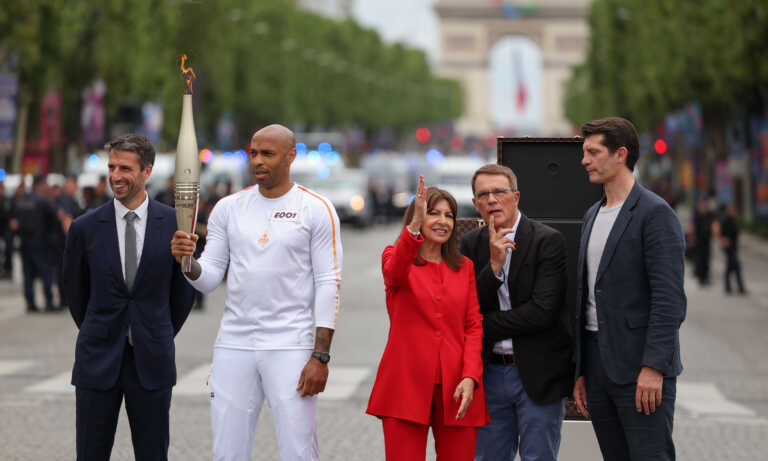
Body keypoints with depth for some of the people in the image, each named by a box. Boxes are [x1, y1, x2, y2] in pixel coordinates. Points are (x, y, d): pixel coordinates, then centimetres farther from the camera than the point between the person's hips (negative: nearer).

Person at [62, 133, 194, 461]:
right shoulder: (85, 228, -1)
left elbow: (183, 289, 10)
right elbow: (75, 291, 12)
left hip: (151, 361, 0)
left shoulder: (174, 224, -1)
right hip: (98, 360, 0)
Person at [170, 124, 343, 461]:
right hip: (233, 345, 4)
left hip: (290, 347, -4)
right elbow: (210, 278, 7)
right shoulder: (229, 208, 8)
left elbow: (328, 284, -5)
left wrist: (321, 356, -11)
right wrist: (188, 262, -17)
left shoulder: (317, 210, -3)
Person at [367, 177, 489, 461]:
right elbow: (394, 273, -19)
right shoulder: (396, 255, 6)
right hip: (407, 382, -3)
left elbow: (474, 326, 9)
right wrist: (414, 227, -36)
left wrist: (470, 377, -6)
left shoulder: (464, 268, 15)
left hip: (455, 387, 3)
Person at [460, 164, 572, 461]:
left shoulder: (548, 241, -8)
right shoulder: (471, 244, 7)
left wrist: (484, 327, -9)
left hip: (537, 373, -4)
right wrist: (494, 265, -15)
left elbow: (543, 311, -17)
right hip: (491, 373, 5)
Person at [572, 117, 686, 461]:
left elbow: (669, 298, -15)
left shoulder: (655, 213, -9)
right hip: (597, 366, 8)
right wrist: (580, 371, 16)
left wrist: (653, 367, -22)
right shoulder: (593, 215, 17)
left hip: (641, 368, -8)